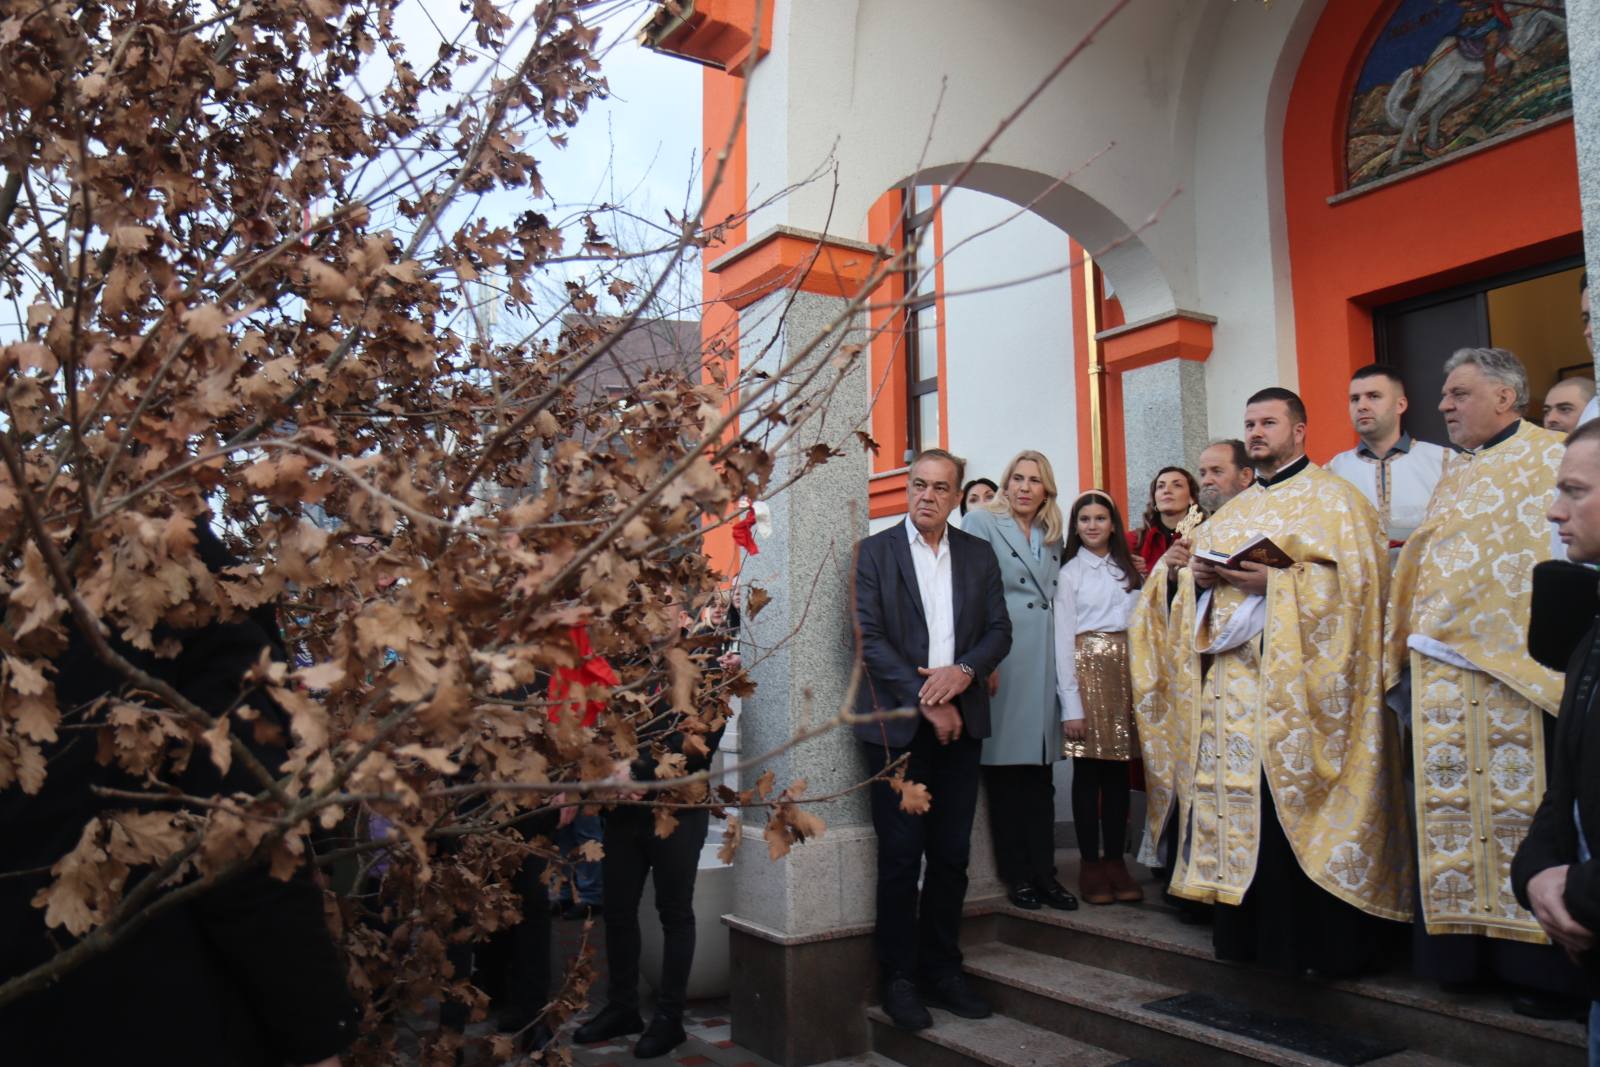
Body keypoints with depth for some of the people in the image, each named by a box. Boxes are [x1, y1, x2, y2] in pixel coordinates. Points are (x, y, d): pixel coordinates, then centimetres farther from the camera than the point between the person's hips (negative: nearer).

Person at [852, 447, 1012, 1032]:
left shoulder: (979, 555, 11)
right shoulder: (873, 551, 0)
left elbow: (999, 629, 8)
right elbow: (868, 637, -8)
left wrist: (963, 671, -12)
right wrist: (924, 701, -13)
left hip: (960, 720, 4)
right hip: (898, 723, -3)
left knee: (951, 854, 9)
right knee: (900, 856, 2)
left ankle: (942, 970, 23)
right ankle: (900, 978, 15)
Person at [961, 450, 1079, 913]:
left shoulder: (1053, 537, 19)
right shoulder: (982, 523, 0)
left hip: (1043, 662, 6)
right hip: (1001, 660, -6)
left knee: (1041, 770, 7)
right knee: (1005, 767, 0)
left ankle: (1043, 872, 14)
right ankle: (1017, 874, 9)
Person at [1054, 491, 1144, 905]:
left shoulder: (1127, 570, 13)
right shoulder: (1070, 573, 1)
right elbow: (1063, 639, -3)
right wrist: (1070, 706, -9)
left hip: (1126, 670, 4)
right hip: (1088, 669, -4)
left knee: (1119, 772, 5)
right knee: (1088, 773, -1)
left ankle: (1116, 862, 13)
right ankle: (1091, 866, 7)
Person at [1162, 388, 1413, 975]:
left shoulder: (1331, 498, 1)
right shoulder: (1232, 513, 21)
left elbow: (1353, 579, -11)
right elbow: (1199, 576, 21)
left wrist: (1276, 582, -20)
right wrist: (1200, 576, -1)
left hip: (1297, 681, -6)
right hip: (1232, 680, 6)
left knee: (1296, 810, -6)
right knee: (1239, 805, 6)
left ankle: (1321, 944, 6)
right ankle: (1248, 936, 16)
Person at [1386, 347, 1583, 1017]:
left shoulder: (1551, 460, -2)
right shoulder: (1454, 477, 19)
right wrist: (1406, 656, 13)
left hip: (1511, 674, -6)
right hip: (1442, 673, 7)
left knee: (1519, 801, -2)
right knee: (1451, 806, 8)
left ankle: (1539, 963, 9)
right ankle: (1464, 947, 18)